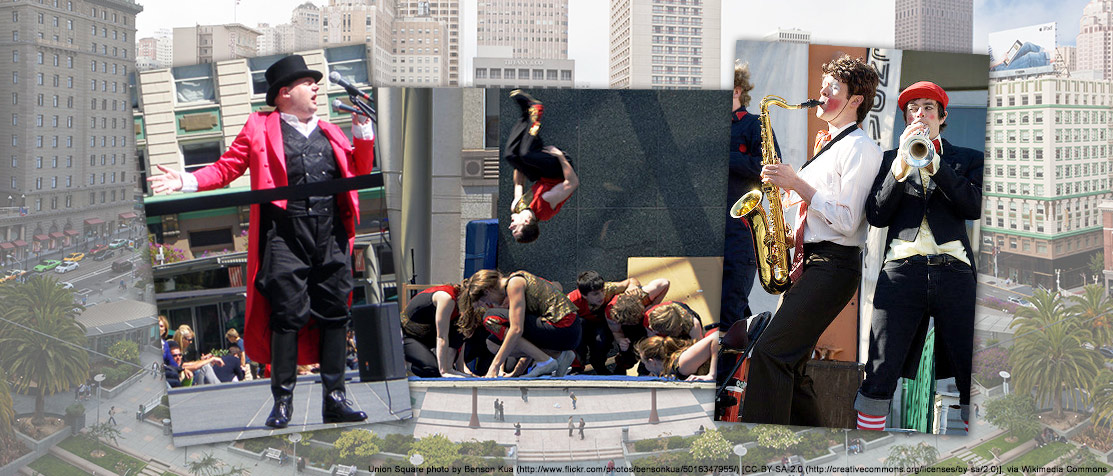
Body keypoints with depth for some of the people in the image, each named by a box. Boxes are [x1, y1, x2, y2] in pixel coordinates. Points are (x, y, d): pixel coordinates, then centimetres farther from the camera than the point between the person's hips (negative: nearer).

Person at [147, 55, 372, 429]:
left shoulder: (330, 133, 22)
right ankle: (282, 401, 2)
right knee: (287, 317, -6)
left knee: (335, 316, 3)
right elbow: (226, 168, 8)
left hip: (331, 238, 4)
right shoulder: (260, 128, 10)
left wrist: (362, 129, 10)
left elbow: (360, 171, 20)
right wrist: (186, 182, -7)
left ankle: (334, 400, 10)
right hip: (286, 235, -4)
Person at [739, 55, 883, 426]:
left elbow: (846, 221, -15)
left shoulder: (861, 148, -7)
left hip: (834, 265, -9)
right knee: (788, 362, 6)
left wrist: (797, 184, -15)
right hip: (806, 260, 9)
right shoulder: (827, 145, 22)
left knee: (770, 352, -18)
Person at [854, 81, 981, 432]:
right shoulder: (890, 159, 19)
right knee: (880, 375, -7)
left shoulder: (968, 159, 18)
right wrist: (900, 166, -7)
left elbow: (975, 207, -2)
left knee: (972, 376, -4)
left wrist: (933, 162, -8)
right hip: (901, 270, 0)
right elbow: (876, 215, 5)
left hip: (954, 271, 0)